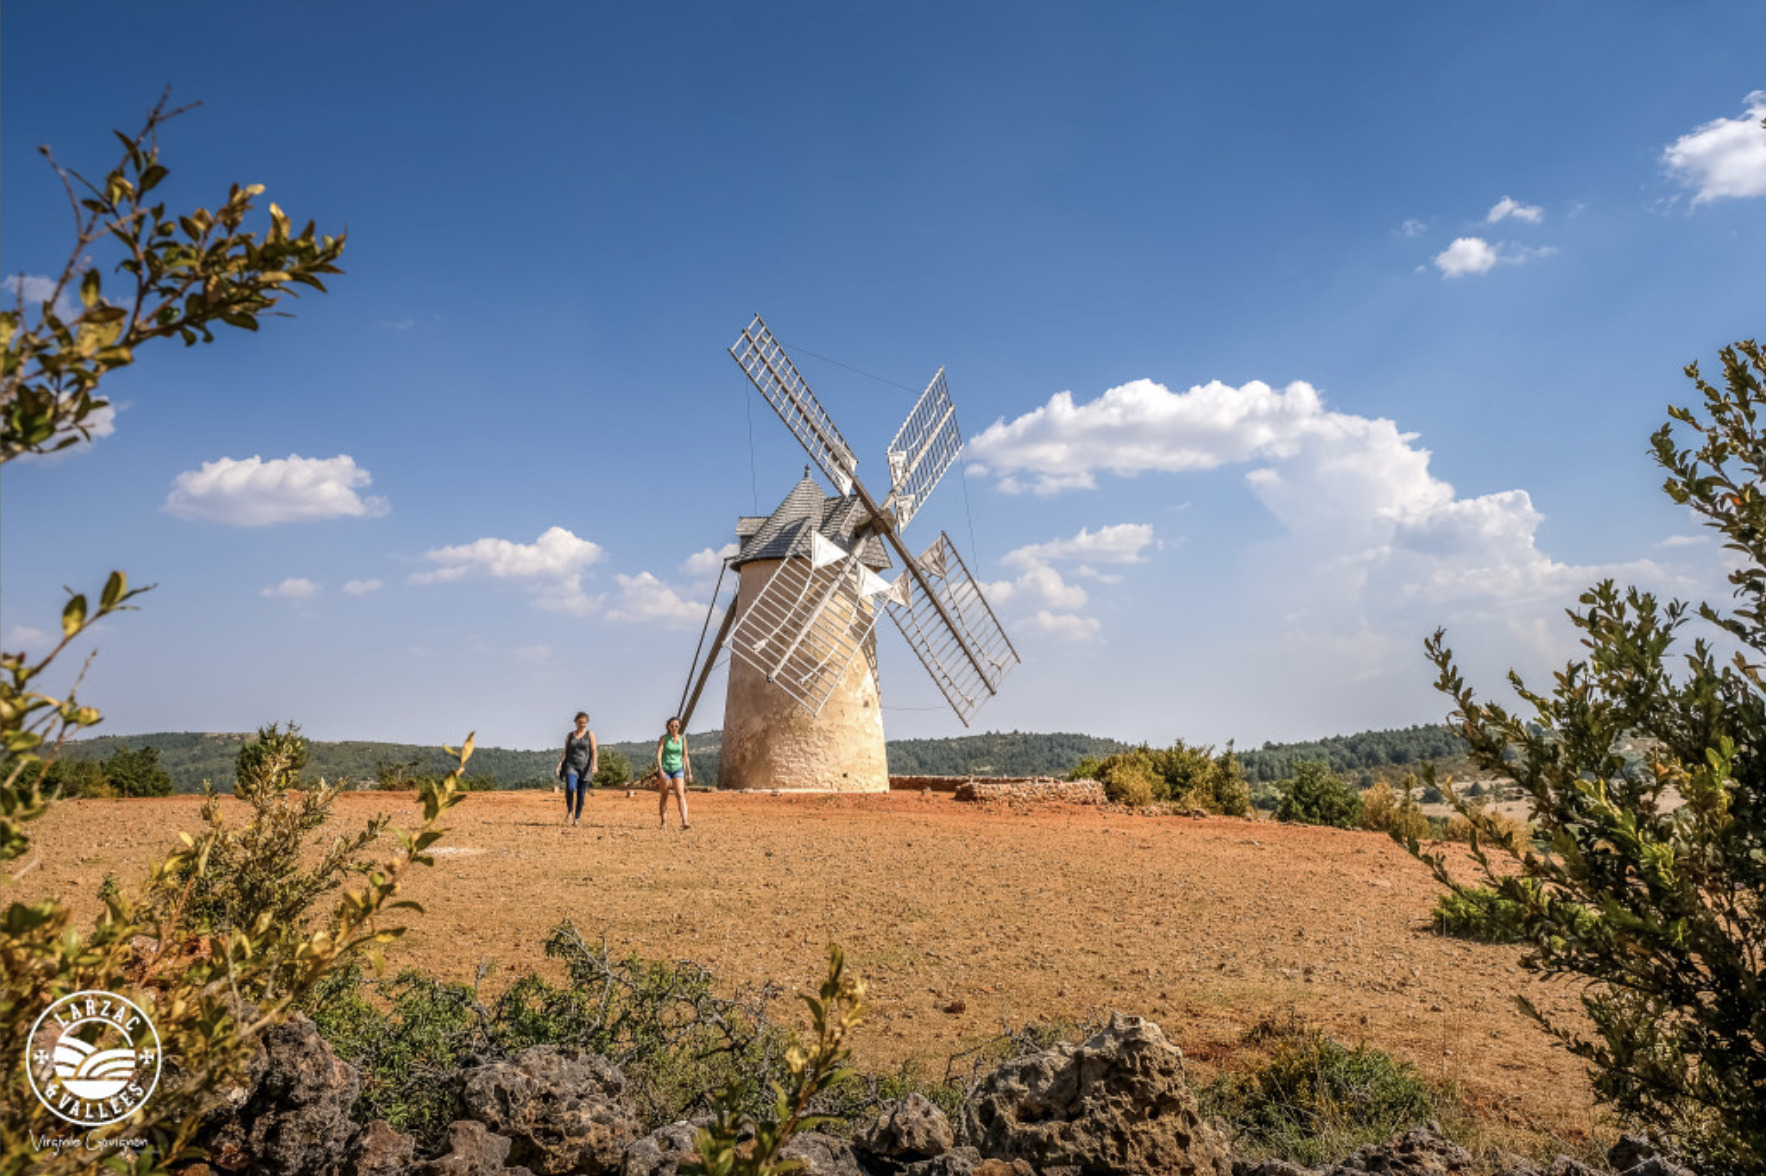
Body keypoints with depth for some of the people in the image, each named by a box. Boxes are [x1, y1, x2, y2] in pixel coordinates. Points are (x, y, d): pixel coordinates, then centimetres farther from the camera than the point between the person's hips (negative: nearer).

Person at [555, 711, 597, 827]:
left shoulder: (590, 735, 5)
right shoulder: (569, 736, 11)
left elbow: (594, 751, -4)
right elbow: (565, 752, 10)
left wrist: (595, 764, -18)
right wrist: (560, 764, -6)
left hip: (585, 767, 0)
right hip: (571, 766, 0)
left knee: (581, 794, 0)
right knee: (570, 788, -24)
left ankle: (577, 818, 16)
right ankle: (569, 812, -2)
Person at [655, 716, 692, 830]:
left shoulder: (683, 739, 5)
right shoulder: (664, 738, -3)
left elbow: (685, 756, 10)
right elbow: (658, 754, -10)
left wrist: (689, 772, 8)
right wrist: (660, 770, -21)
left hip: (678, 769, 1)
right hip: (665, 768, -1)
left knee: (680, 794, -13)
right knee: (664, 796, 6)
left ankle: (684, 822, -23)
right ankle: (664, 822, 17)